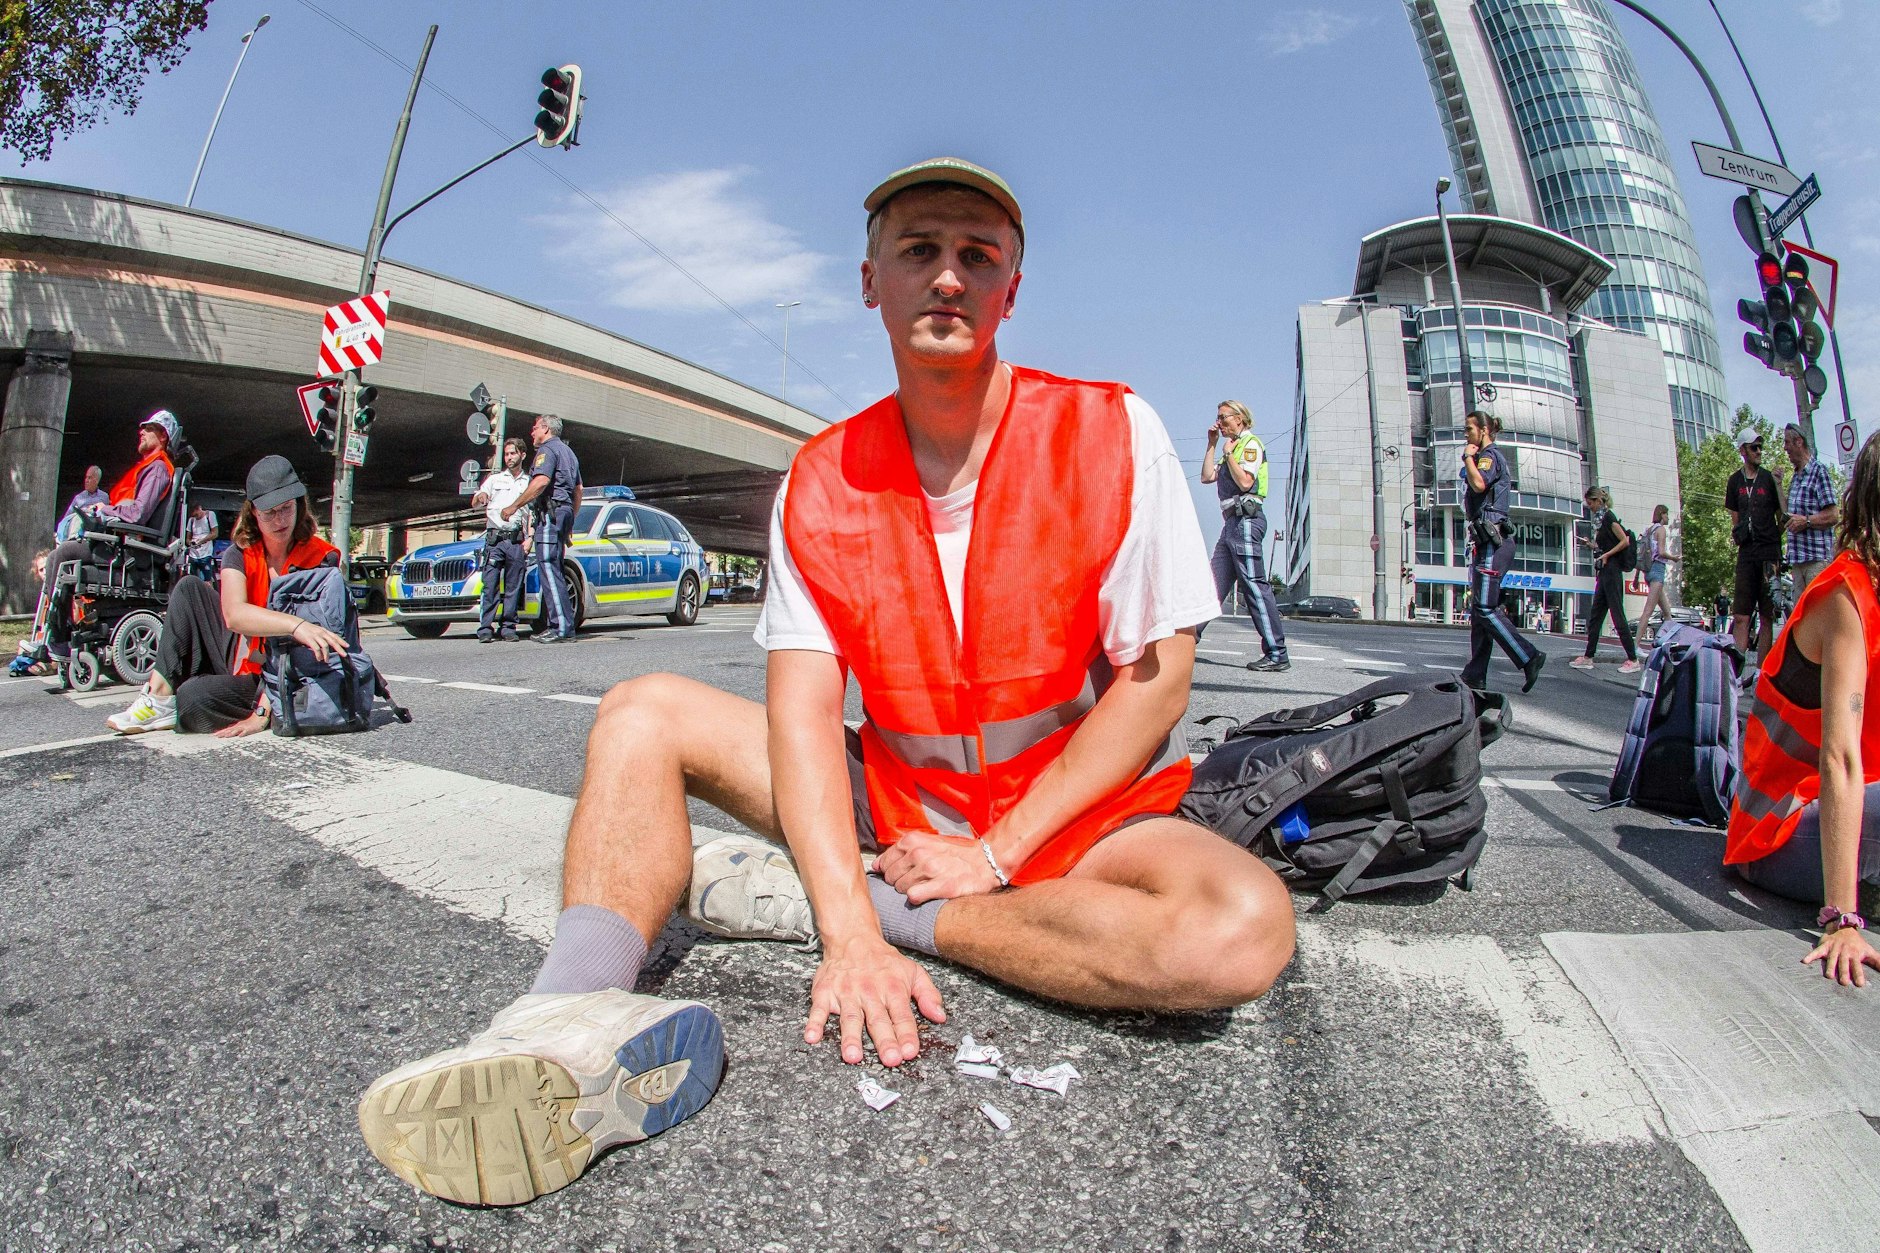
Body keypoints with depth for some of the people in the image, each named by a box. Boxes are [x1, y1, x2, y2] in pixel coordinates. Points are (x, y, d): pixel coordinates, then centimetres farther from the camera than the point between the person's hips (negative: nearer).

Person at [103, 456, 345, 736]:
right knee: (189, 588, -9)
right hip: (238, 658, 6)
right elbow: (234, 614, -24)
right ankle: (159, 697, -13)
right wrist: (296, 624, -44)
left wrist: (263, 713, -28)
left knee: (192, 698, -30)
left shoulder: (322, 559, -15)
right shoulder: (239, 554, -3)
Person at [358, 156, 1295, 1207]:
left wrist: (995, 852, -15)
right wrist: (852, 936, -26)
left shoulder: (1108, 434, -10)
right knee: (646, 711, -9)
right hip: (891, 796, 2)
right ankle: (578, 1024, -32)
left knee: (1244, 929, -33)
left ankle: (800, 892, -24)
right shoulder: (819, 486, -4)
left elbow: (1155, 682, -11)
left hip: (1080, 808, -1)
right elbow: (803, 708, -13)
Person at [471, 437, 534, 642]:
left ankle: (508, 626, 3)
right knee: (490, 584, -8)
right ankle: (485, 628, -9)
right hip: (494, 538, -1)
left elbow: (532, 514, 16)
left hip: (516, 540, 1)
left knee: (513, 586, -1)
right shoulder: (494, 479, 15)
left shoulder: (528, 483, 16)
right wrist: (480, 497, -14)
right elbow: (474, 505, 10)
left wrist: (529, 538, 2)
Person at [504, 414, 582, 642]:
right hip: (565, 511, 10)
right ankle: (559, 625, 9)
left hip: (550, 512, -10)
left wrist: (514, 506, -16)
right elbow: (578, 489, 28)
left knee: (548, 569, -13)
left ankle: (562, 627, -20)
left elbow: (541, 481, -20)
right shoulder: (568, 452, 26)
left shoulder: (547, 449, -4)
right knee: (554, 570, 11)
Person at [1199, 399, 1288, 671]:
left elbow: (1245, 481, -16)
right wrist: (1212, 445, 16)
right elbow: (1207, 477, 18)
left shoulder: (1251, 443, -3)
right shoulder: (1232, 448, 24)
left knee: (1254, 585, -13)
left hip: (1246, 520, -9)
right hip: (1232, 522, 9)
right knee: (1214, 585, 9)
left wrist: (1228, 453, -7)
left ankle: (1277, 654, -14)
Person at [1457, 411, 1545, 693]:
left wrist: (1468, 457, -11)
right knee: (1479, 609, 7)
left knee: (1485, 609, -14)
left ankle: (1529, 658, -11)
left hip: (1492, 541, -10)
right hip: (1487, 540, 10)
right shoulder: (1488, 457, 24)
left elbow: (1479, 484, -26)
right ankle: (1475, 675, 8)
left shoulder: (1489, 455, -6)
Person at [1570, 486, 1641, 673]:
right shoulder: (1601, 519, 17)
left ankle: (1633, 660, -4)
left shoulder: (1609, 517, -10)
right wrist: (1591, 544, 11)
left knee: (1618, 615, -8)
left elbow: (1625, 541, -17)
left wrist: (1606, 555, -18)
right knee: (1595, 616, 9)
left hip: (1611, 571, -10)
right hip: (1604, 573, 10)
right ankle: (1588, 657, 12)